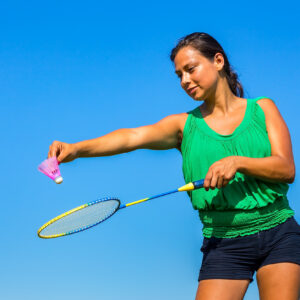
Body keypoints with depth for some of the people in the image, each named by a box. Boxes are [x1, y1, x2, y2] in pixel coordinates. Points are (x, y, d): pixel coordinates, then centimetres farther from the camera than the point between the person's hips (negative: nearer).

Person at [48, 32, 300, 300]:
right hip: (223, 244, 0)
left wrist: (237, 162, -21)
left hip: (278, 234, 0)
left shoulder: (263, 109, 6)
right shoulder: (185, 125, 5)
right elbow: (133, 137, -13)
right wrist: (77, 148, -30)